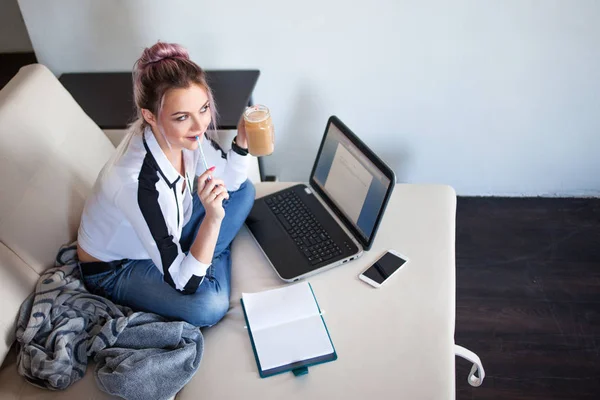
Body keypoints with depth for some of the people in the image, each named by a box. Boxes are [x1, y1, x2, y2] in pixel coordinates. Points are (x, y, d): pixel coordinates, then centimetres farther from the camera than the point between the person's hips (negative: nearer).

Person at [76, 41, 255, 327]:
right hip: (112, 268, -7)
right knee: (210, 306, -29)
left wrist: (242, 142, -18)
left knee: (244, 190, 1)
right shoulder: (138, 179, -41)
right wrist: (213, 218, -45)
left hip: (164, 235, 7)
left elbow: (230, 182, 0)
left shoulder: (185, 134, -21)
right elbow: (185, 284, -33)